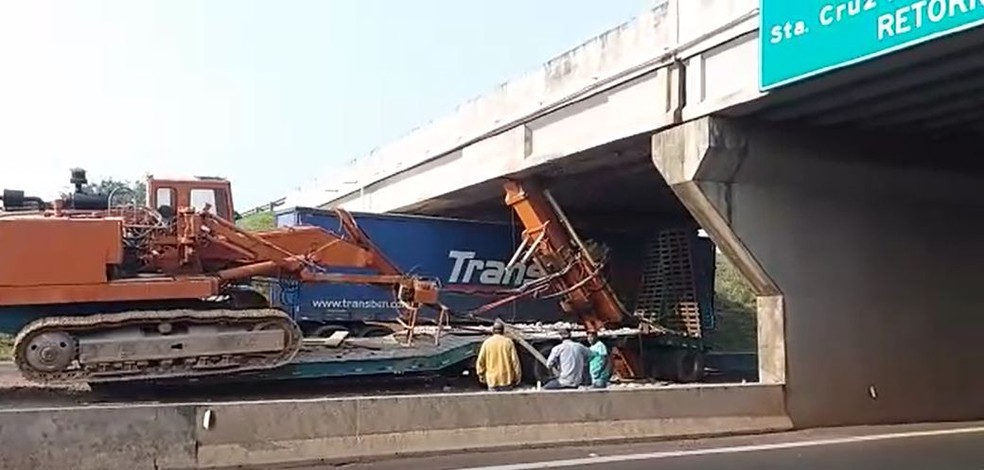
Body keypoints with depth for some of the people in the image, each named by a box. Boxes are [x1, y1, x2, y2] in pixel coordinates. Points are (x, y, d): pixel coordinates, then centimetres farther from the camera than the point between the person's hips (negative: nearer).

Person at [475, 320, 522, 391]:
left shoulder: (487, 343, -2)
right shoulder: (508, 342, -4)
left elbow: (480, 361, -1)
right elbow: (515, 360, -5)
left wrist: (481, 375, 12)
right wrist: (517, 376, 4)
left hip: (492, 380, 1)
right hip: (507, 379, -1)